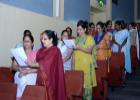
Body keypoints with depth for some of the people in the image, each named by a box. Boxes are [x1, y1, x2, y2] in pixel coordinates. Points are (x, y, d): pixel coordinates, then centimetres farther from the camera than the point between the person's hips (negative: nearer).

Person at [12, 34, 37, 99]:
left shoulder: (35, 54, 6)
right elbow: (13, 66, 9)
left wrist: (28, 71, -17)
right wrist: (20, 69, -11)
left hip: (31, 75, -2)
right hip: (20, 74, 2)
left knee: (24, 79, -32)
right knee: (22, 79, -31)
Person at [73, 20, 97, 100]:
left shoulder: (89, 38, 0)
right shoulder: (77, 39, 14)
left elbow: (89, 51, -12)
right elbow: (75, 52, 13)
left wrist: (79, 47, -22)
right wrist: (73, 64, 7)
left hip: (86, 63, -4)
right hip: (77, 63, 4)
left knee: (87, 82, -2)